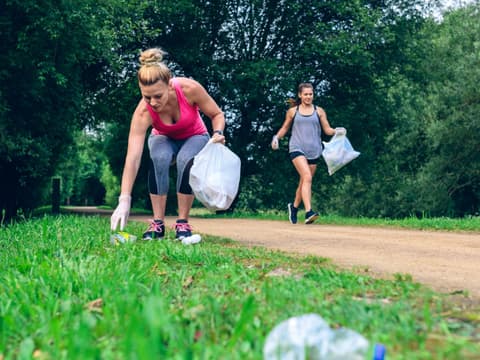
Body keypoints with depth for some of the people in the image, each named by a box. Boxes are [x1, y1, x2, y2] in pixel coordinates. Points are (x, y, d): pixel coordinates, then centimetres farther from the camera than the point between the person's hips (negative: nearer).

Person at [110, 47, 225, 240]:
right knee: (159, 158, -35)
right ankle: (158, 222, -23)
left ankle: (183, 222, -19)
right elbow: (132, 158, -39)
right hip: (164, 139, 0)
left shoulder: (189, 89, -34)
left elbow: (217, 114, -15)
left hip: (195, 137, 0)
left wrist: (218, 133, -36)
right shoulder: (143, 112, -34)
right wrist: (124, 200, -47)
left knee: (185, 160, -34)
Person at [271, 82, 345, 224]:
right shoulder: (292, 111, 10)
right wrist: (276, 137, 2)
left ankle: (294, 206, 34)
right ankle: (308, 212, -28)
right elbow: (285, 128, 20)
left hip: (313, 150, 3)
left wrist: (337, 131, -10)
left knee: (304, 182, 10)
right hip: (297, 148, -3)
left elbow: (327, 130, 9)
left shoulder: (319, 111, 12)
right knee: (307, 177, -22)